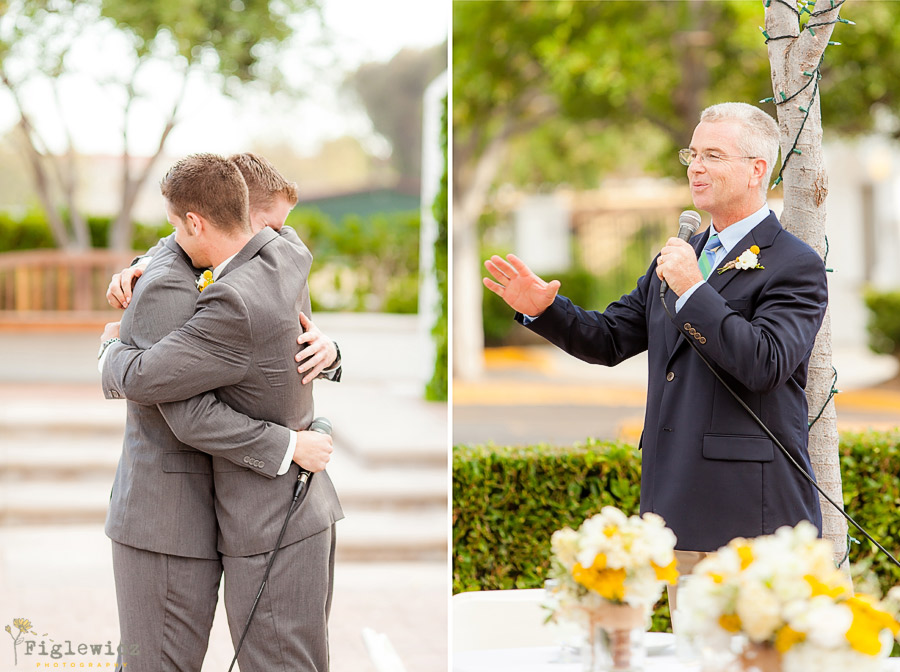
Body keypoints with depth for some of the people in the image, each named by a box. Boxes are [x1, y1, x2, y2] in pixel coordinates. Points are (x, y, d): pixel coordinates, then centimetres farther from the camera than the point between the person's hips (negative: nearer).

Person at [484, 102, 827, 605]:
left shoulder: (796, 265, -7)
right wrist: (544, 309, 0)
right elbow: (610, 339, 18)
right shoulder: (681, 255, 18)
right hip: (681, 508, 8)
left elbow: (766, 365, -21)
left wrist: (693, 290, -23)